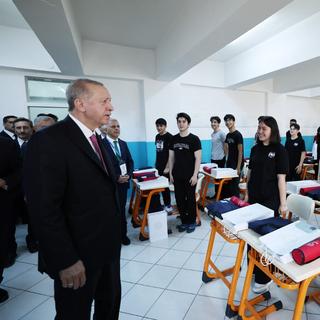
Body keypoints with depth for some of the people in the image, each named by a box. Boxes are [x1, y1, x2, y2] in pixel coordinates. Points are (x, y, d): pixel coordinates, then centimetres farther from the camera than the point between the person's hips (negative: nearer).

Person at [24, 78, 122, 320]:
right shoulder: (48, 141, -19)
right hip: (77, 255, -7)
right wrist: (66, 261, -18)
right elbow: (44, 209, -22)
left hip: (108, 246, 8)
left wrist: (115, 235, 11)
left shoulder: (97, 139, 7)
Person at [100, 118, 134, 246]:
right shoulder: (101, 144, -11)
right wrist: (116, 177, -18)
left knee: (122, 209, 17)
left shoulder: (123, 143, 9)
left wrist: (128, 175, -6)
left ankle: (123, 234, 32)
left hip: (123, 182, 6)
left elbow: (130, 161, 10)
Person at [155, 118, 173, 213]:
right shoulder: (157, 136, 11)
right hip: (158, 166, 7)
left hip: (165, 167, -7)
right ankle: (166, 204, 24)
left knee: (165, 186, 0)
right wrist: (156, 164, 14)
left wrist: (167, 167, -16)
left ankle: (169, 206, 15)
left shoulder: (169, 137, -10)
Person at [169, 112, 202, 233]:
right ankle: (184, 221, 27)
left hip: (190, 176, -4)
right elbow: (171, 157, 11)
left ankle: (192, 222, 25)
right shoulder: (174, 139, 7)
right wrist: (170, 173, 6)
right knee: (179, 199, 10)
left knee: (190, 199, 7)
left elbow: (198, 158, -8)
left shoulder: (194, 139, -6)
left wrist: (195, 175, -14)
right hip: (177, 176, 4)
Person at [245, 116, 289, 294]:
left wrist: (283, 202, -8)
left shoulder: (279, 150, -8)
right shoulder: (255, 148, 7)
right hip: (254, 197, 5)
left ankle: (264, 277, 19)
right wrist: (247, 194, 11)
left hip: (270, 200, -5)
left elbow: (281, 178, -10)